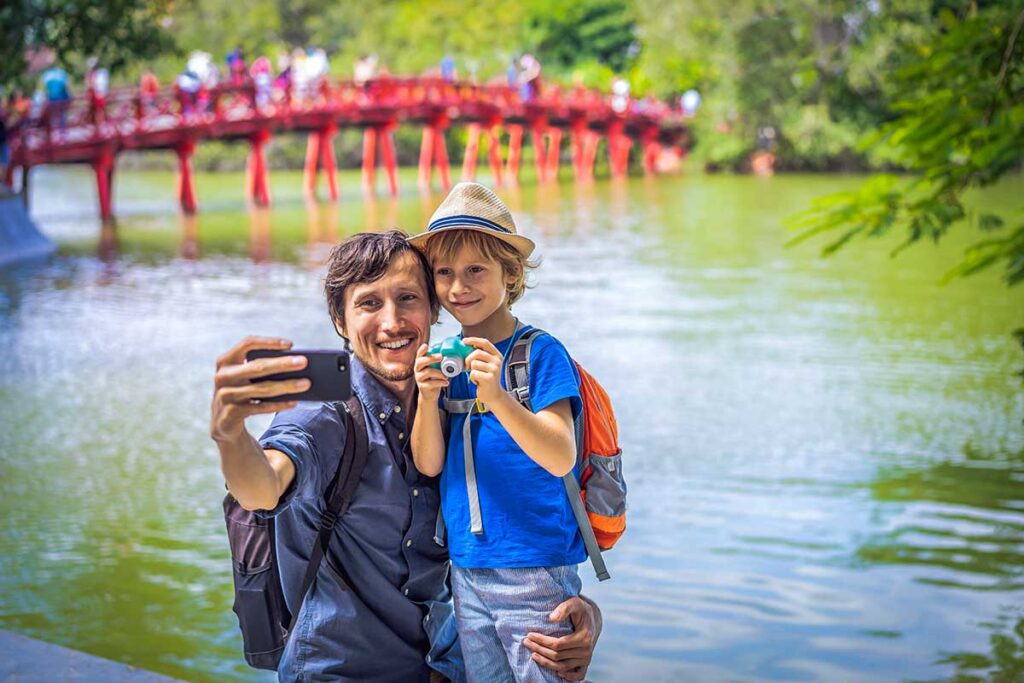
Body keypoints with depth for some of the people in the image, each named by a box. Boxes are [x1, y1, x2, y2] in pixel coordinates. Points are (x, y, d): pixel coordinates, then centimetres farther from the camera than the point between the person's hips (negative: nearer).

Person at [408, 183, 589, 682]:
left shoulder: (540, 353, -9)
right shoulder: (449, 359, 6)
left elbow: (561, 459, -18)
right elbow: (429, 465, 2)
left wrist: (496, 397, -31)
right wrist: (428, 397, -16)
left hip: (535, 574, -5)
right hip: (467, 573, 5)